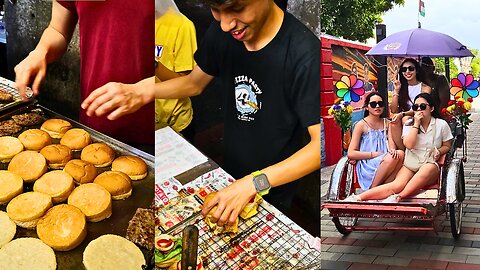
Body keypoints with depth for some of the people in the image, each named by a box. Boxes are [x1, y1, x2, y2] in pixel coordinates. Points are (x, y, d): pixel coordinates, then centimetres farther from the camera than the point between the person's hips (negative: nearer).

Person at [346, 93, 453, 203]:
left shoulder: (441, 125, 8)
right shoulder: (409, 124, 9)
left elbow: (447, 146, 17)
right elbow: (409, 145, -8)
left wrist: (439, 151, -6)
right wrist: (416, 124, -8)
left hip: (430, 164, 0)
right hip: (410, 164, 0)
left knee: (428, 169, -41)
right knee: (397, 185, -30)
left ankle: (398, 197, -47)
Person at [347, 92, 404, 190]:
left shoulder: (386, 123, 16)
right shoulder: (361, 125, 1)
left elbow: (391, 144, 4)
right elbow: (351, 154, -4)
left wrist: (392, 150, -21)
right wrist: (374, 154, -12)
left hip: (384, 165, 4)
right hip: (367, 169, -4)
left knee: (400, 154, -26)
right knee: (391, 158, -31)